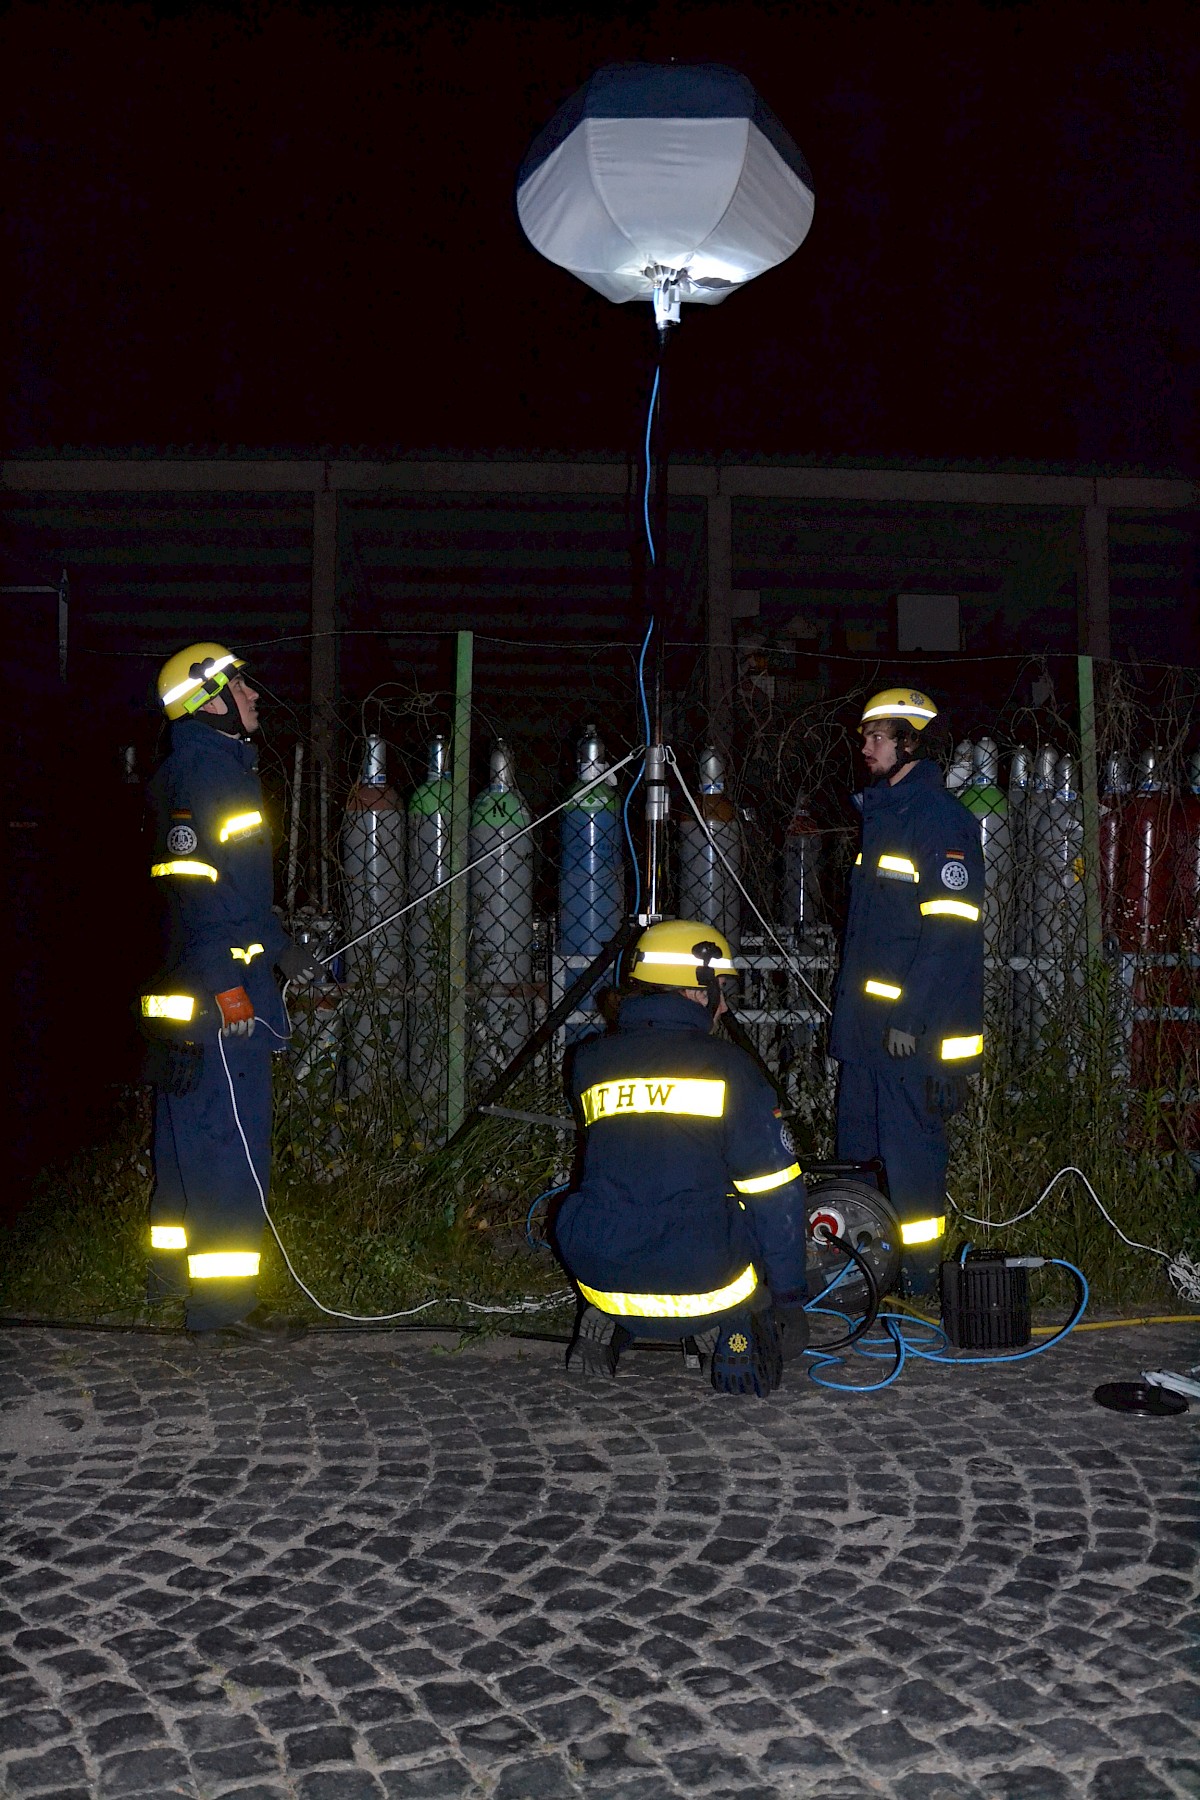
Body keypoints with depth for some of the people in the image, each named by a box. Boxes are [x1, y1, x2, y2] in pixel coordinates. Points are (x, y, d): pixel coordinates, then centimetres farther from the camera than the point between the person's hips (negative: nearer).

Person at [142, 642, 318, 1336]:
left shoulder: (223, 765, 20)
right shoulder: (205, 769, -14)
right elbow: (201, 887, -21)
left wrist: (280, 946, 33)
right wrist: (227, 988, -23)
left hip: (199, 993, 11)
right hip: (218, 991, -11)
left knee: (190, 1131, 18)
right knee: (231, 1139, -6)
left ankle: (175, 1267, 30)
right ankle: (220, 1297, -1)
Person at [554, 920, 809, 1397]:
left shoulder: (589, 1062, 4)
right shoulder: (728, 1065, -5)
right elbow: (776, 1197, -3)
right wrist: (790, 1301, 7)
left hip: (603, 1280, 3)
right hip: (704, 1282, -3)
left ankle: (603, 1327, 14)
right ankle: (734, 1324, 4)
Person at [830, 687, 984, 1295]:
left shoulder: (941, 820, -13)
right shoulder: (880, 813, 17)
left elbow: (951, 930, -20)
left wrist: (911, 1017, -22)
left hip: (914, 1029, -9)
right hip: (866, 1021, 9)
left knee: (910, 1149, -2)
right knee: (858, 1146, 15)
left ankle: (919, 1275, 9)